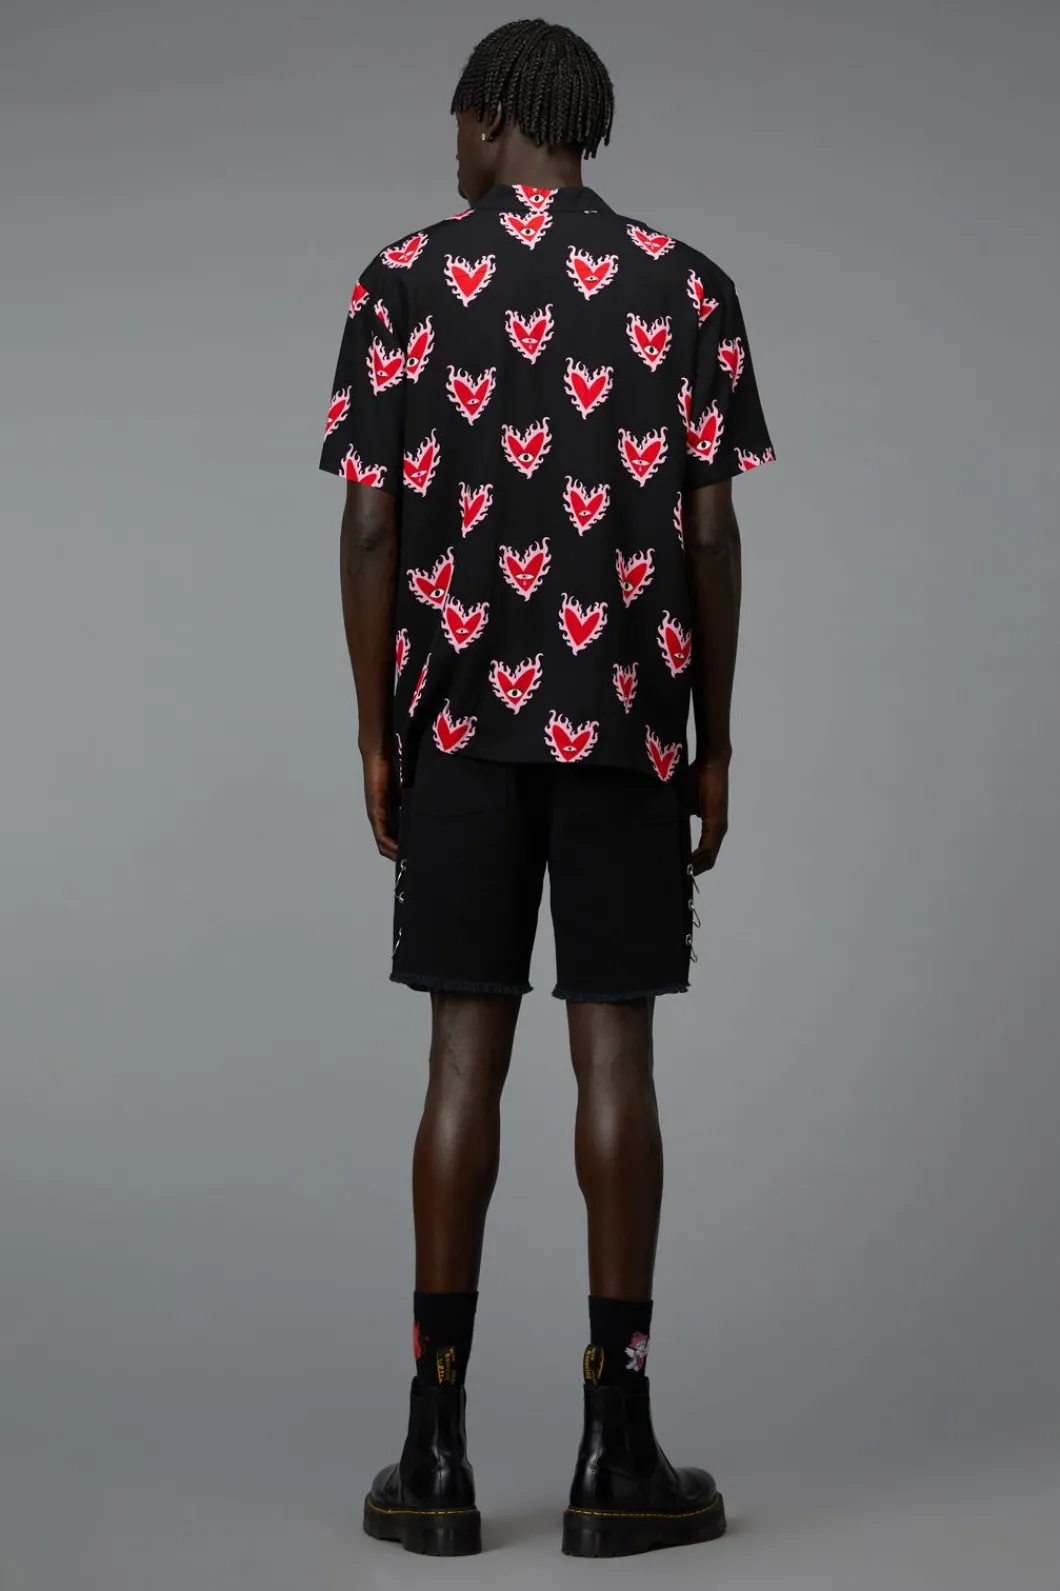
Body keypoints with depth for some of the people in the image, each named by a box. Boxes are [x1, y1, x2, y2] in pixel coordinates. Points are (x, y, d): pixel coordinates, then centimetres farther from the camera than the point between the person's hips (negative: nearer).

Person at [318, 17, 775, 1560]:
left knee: (466, 1057, 5)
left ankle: (438, 1449, 7)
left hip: (460, 721, 1)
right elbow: (711, 532, -1)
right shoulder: (685, 288, 2)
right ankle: (618, 1450, 5)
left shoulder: (407, 281, 1)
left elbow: (371, 527, -2)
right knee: (615, 1055, 2)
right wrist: (713, 742, 6)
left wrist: (375, 733, 5)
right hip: (628, 722, 0)